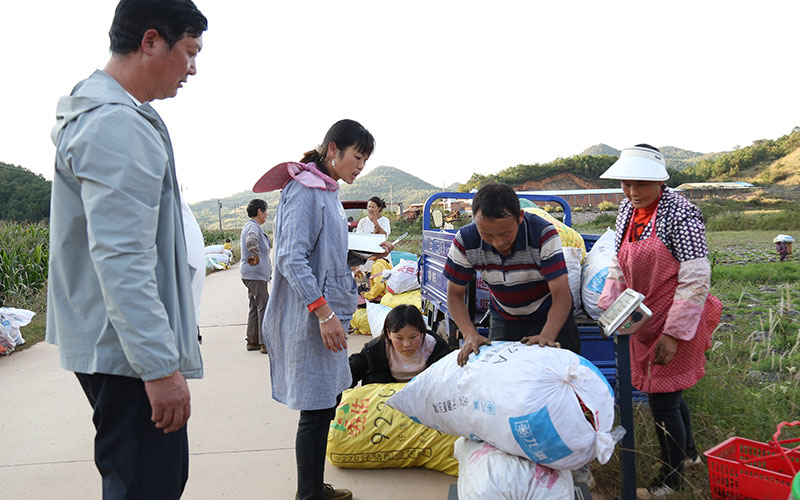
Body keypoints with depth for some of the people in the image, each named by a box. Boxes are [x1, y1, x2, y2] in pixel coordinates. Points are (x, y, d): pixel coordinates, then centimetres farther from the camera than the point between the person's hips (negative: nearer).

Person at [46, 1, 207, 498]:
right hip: (128, 352, -11)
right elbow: (121, 260, -27)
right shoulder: (118, 125, -20)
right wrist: (161, 366, -26)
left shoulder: (94, 111, 17)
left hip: (114, 345, 11)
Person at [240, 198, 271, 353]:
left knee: (255, 307, 13)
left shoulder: (248, 226, 18)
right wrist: (256, 256, -25)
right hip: (255, 273, -11)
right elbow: (251, 241, -38)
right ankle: (265, 343, -9)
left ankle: (252, 341, 19)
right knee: (264, 306, -10)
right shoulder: (253, 226, -15)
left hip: (253, 273, 11)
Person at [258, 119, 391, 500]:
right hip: (310, 316, -10)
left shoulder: (328, 191, 17)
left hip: (328, 311, 10)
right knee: (316, 408, -4)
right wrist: (324, 312, -25)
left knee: (327, 401, 15)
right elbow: (292, 258, -21)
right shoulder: (305, 190, -13)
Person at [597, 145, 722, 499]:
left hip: (675, 322, -7)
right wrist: (609, 307, 2)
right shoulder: (627, 210, 4)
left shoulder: (681, 215, -19)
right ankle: (689, 453, 43)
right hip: (643, 319, 7)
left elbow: (695, 280, -20)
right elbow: (618, 265, 12)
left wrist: (674, 333, -20)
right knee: (668, 391, 20)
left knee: (662, 398, 1)